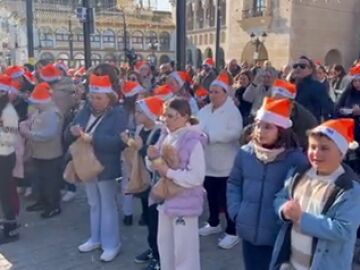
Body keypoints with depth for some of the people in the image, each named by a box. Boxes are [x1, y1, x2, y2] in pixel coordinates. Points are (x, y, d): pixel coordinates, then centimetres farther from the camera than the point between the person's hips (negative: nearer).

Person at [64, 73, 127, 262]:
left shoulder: (118, 114, -14)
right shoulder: (86, 110, 4)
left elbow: (120, 142, -27)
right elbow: (68, 136, 5)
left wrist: (93, 138, -33)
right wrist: (72, 131, -19)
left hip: (105, 168, -6)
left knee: (108, 206, 6)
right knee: (94, 204, 20)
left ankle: (111, 244, 19)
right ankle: (96, 238, 35)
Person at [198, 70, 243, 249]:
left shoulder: (233, 111, -13)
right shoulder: (205, 111, 7)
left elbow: (235, 133, -25)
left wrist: (210, 136, -28)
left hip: (225, 164, -6)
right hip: (208, 162, 7)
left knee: (227, 199, 1)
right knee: (211, 196, 21)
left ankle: (232, 232, 16)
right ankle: (213, 223, 40)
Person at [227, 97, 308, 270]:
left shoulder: (296, 159, -13)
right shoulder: (245, 153, -1)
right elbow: (234, 184, 10)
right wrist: (235, 211, 2)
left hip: (278, 235, -3)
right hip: (249, 231, 4)